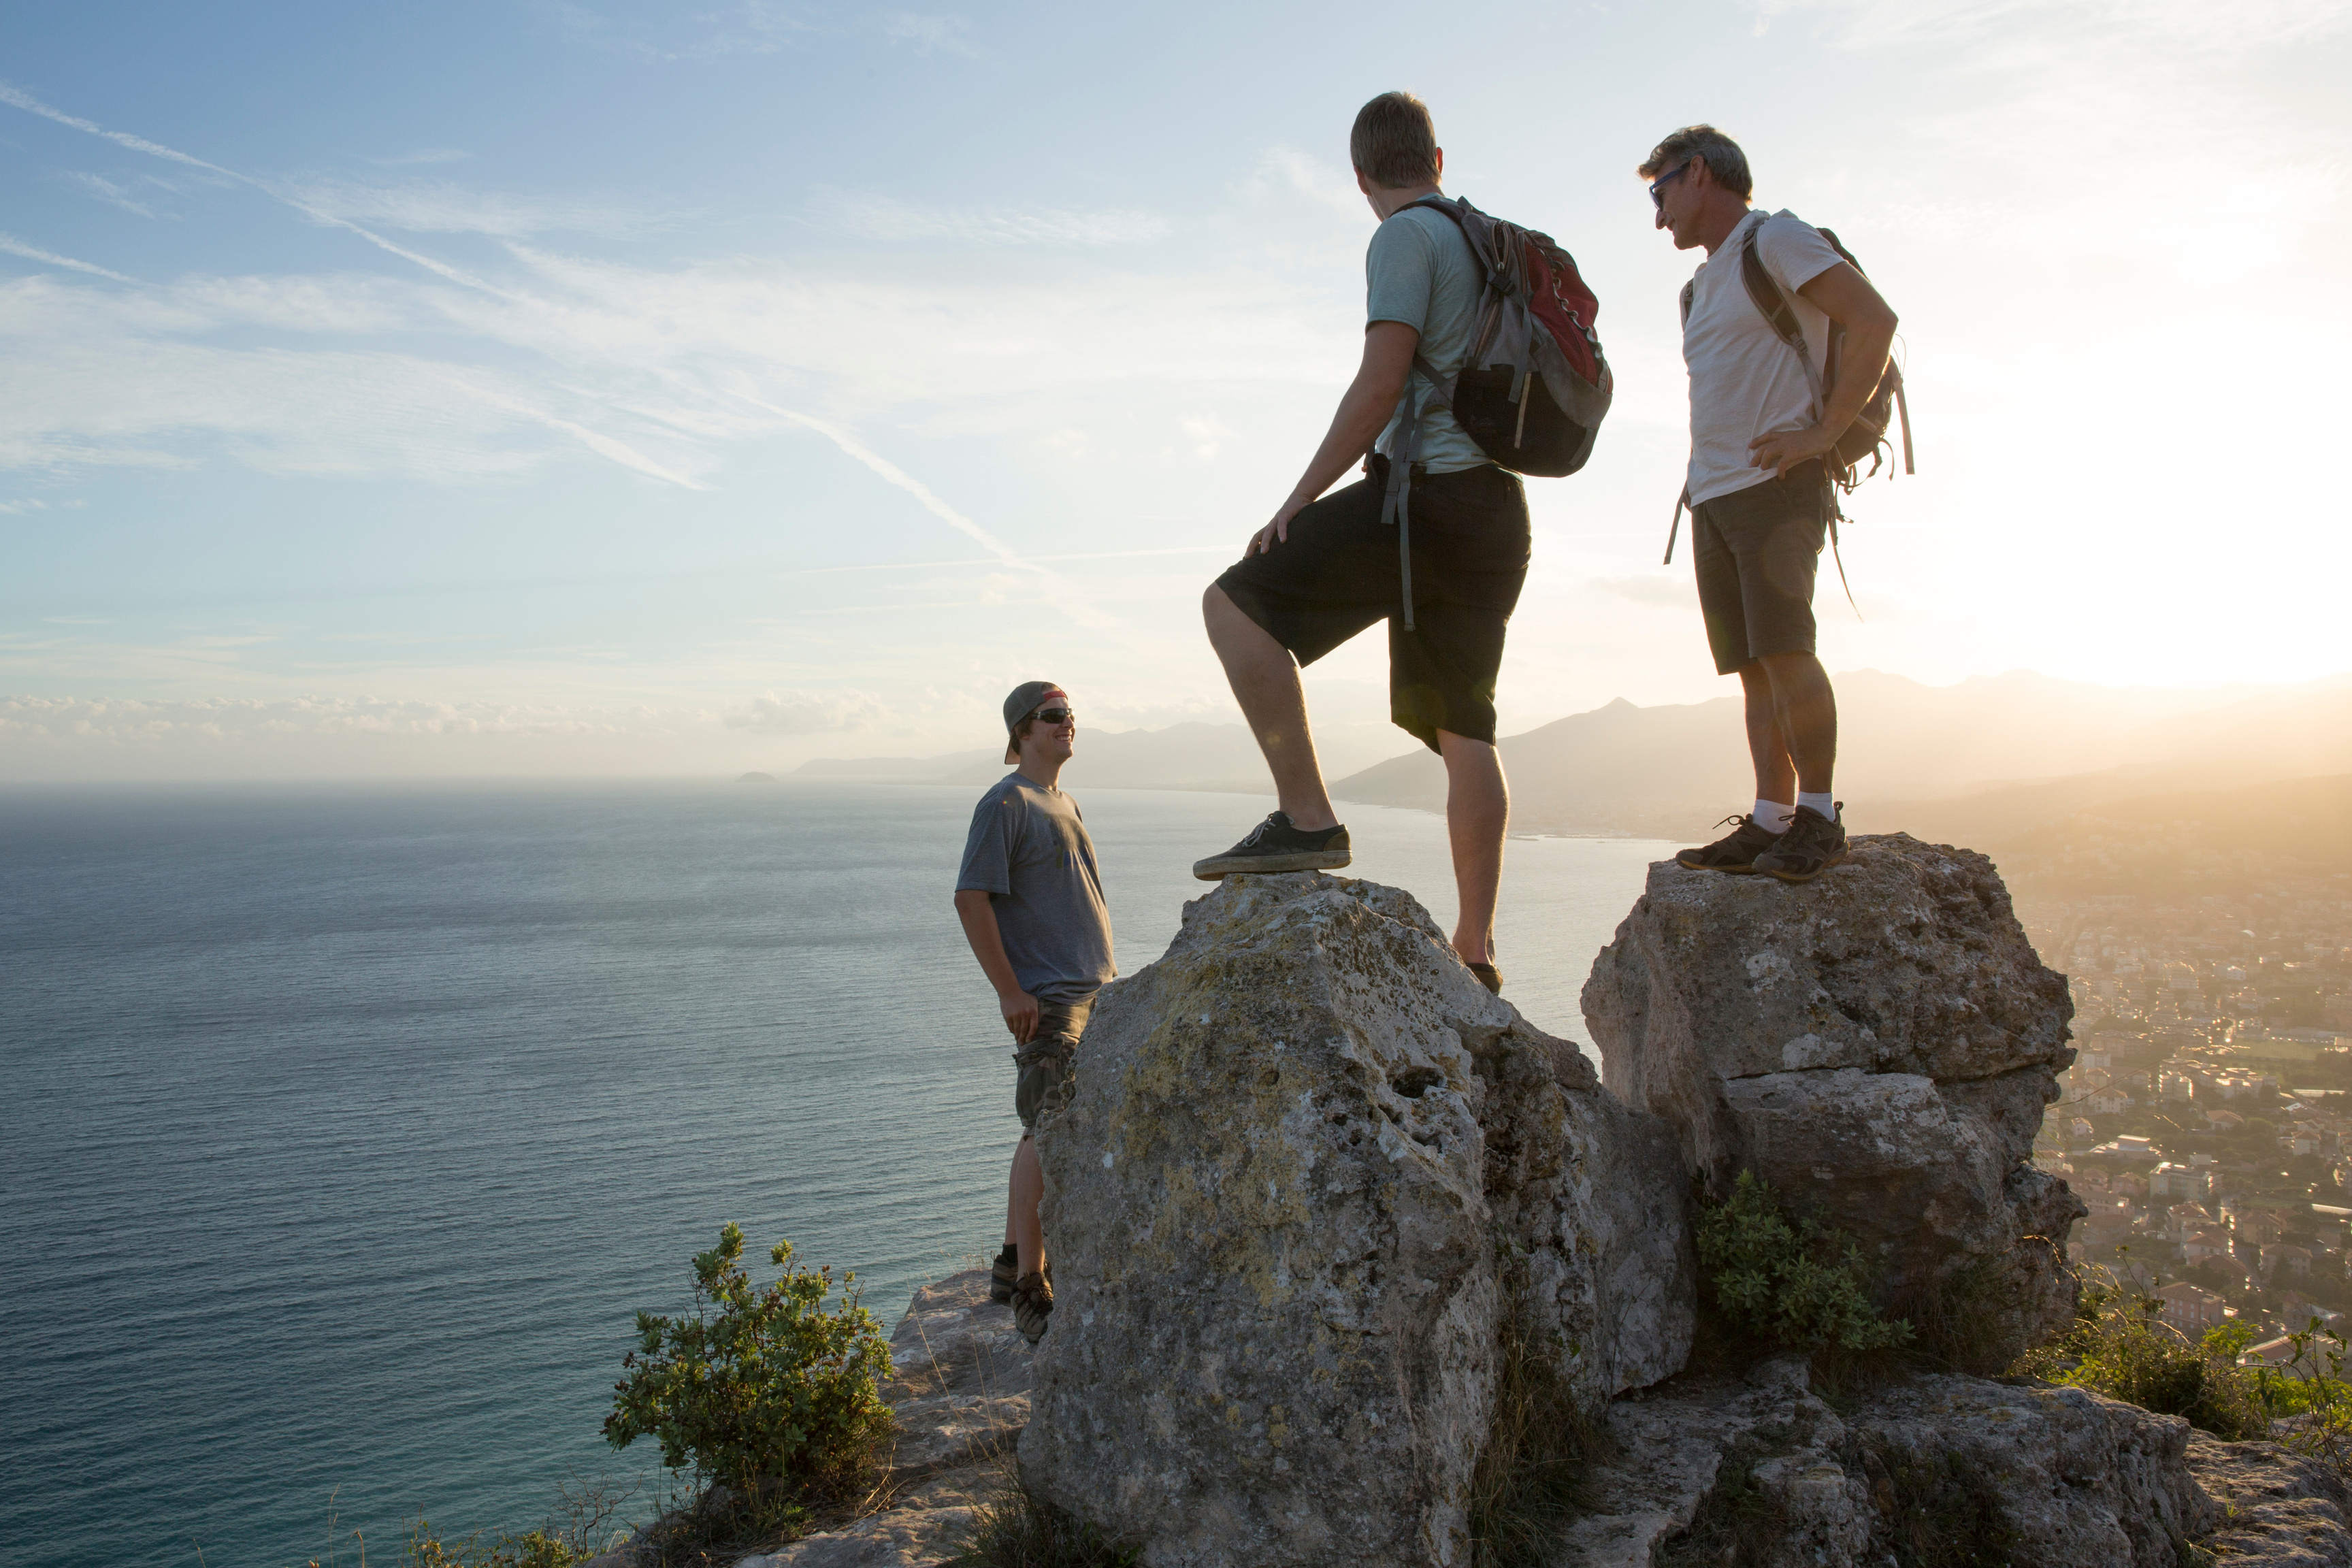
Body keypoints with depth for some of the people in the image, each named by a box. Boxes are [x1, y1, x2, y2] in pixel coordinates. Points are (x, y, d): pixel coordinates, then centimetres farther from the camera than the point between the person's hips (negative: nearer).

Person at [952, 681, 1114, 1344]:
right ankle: (1029, 1287, -4)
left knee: (1046, 1134, 14)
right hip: (1045, 998, -9)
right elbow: (971, 899, -17)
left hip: (1090, 992, 9)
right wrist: (1009, 989, -20)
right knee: (1049, 1136, -12)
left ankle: (1013, 1262, 25)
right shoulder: (1005, 804, -10)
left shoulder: (1064, 803, 18)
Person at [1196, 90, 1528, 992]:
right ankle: (1475, 951, 11)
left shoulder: (1406, 239, -3)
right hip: (1498, 509, 9)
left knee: (1237, 604, -9)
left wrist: (1299, 500, -12)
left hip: (1430, 490, -9)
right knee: (1464, 729, 9)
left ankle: (1306, 818, -19)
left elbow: (1381, 385, -15)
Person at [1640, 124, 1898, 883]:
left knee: (1784, 649, -16)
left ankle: (1819, 816, -11)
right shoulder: (1703, 285, 25)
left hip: (1775, 486, -8)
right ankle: (1769, 819, 2)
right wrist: (1708, 476, 17)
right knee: (1754, 665, 2)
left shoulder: (1775, 240, -1)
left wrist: (1823, 431, -15)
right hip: (1713, 497, 8)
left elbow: (1875, 321, -11)